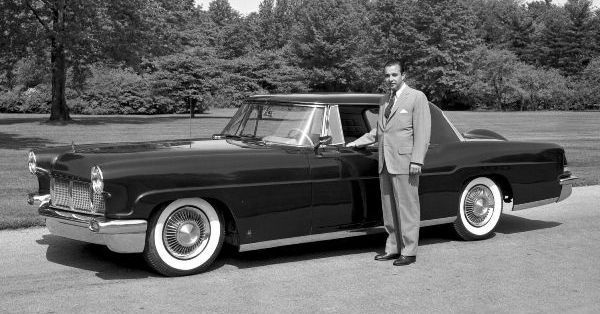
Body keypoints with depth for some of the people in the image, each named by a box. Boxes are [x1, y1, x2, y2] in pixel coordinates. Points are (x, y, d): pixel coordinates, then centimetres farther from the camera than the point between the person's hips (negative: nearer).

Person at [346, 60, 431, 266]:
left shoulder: (416, 97, -3)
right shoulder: (384, 101, 17)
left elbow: (422, 131, -9)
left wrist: (417, 161, -16)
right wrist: (356, 143, 18)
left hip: (405, 163, -7)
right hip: (385, 163, 7)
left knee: (407, 209, -2)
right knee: (389, 209, 11)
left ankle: (409, 252, 4)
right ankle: (393, 249, 20)